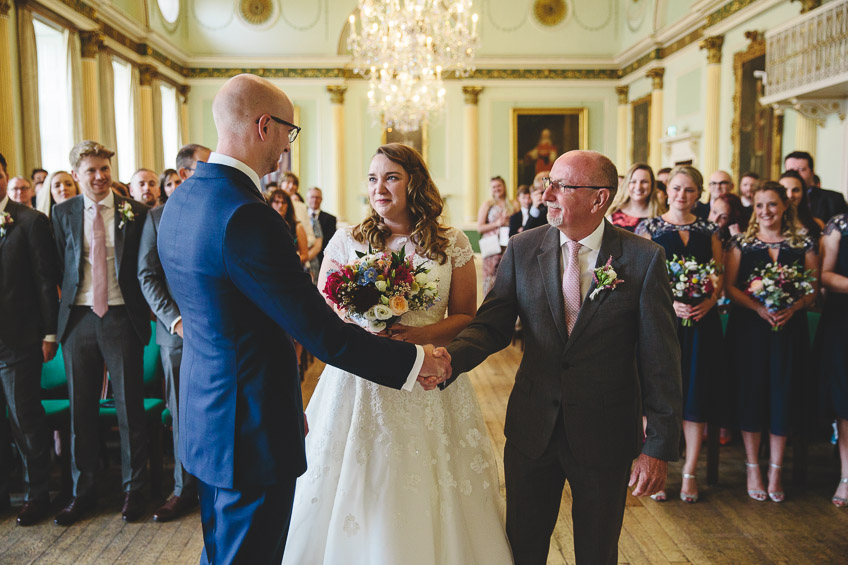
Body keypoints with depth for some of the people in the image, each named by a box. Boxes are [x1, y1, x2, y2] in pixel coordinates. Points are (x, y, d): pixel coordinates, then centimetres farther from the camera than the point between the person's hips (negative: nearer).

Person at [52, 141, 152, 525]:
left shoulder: (135, 213, 0)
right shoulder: (63, 213, 7)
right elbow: (60, 264, 12)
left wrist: (144, 310, -1)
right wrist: (66, 303, 6)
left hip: (122, 317, -2)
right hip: (78, 319, 2)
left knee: (130, 406, 5)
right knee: (80, 409, 10)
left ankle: (133, 489, 20)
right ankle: (83, 491, 26)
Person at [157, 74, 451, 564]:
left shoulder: (183, 198, 4)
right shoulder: (247, 216, -27)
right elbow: (322, 333, -24)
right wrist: (415, 361, -14)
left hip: (206, 418, 10)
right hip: (253, 431, -9)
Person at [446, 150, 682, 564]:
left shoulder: (644, 258, -10)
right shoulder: (522, 249, -3)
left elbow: (660, 360, -8)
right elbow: (492, 324, -6)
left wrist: (660, 446, -8)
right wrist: (450, 358, -27)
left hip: (605, 435, -2)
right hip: (531, 427, 2)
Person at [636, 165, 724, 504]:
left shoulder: (709, 230, 11)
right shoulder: (650, 228, 2)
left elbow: (720, 276, 8)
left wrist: (710, 302, -12)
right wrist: (669, 302, -18)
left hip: (701, 322, 3)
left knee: (696, 397, 6)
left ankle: (689, 473, 19)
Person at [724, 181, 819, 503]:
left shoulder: (803, 244, 7)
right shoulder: (741, 242, 4)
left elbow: (814, 288, 5)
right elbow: (729, 286, -2)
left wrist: (792, 307, -15)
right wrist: (758, 307, -16)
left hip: (790, 329, 1)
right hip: (748, 328, -1)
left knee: (783, 396, 5)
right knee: (751, 394, 3)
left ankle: (775, 471, 19)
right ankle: (752, 468, 17)